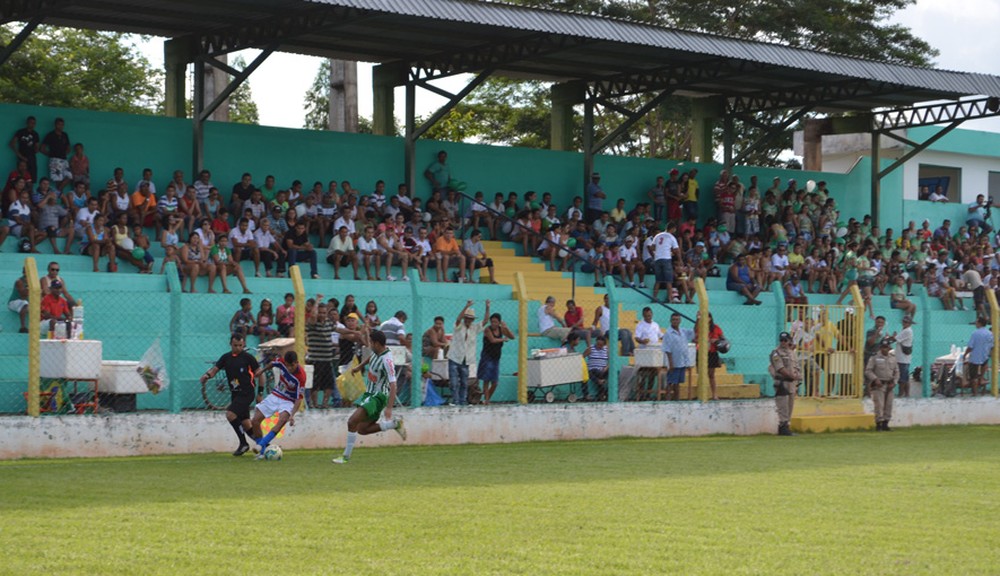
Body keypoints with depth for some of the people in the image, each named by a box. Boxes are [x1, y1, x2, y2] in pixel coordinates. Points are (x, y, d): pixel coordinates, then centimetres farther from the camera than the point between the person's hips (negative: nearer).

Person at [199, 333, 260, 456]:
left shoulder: (248, 357, -6)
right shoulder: (226, 357, 8)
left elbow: (259, 372, -2)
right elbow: (215, 369, 2)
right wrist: (207, 375, -21)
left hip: (246, 394, -6)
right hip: (235, 394, 6)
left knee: (230, 414, -21)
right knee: (245, 424, 10)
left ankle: (243, 443, -12)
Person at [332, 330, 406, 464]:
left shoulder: (386, 360, -25)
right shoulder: (377, 352, 1)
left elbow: (393, 385, -28)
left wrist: (389, 408, -34)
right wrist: (360, 366, 36)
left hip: (378, 396, -10)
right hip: (369, 393, 10)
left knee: (352, 422, -18)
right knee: (362, 429, 9)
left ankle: (346, 456, -8)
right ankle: (395, 424, 14)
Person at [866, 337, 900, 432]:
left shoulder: (892, 359, 15)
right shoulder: (874, 358, -1)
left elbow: (896, 372, 19)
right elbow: (868, 371, -5)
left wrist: (894, 382, 3)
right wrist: (875, 379, -17)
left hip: (889, 385, 5)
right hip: (878, 385, -5)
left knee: (888, 405, 5)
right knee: (879, 405, -12)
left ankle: (885, 424, 13)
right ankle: (878, 425, -9)